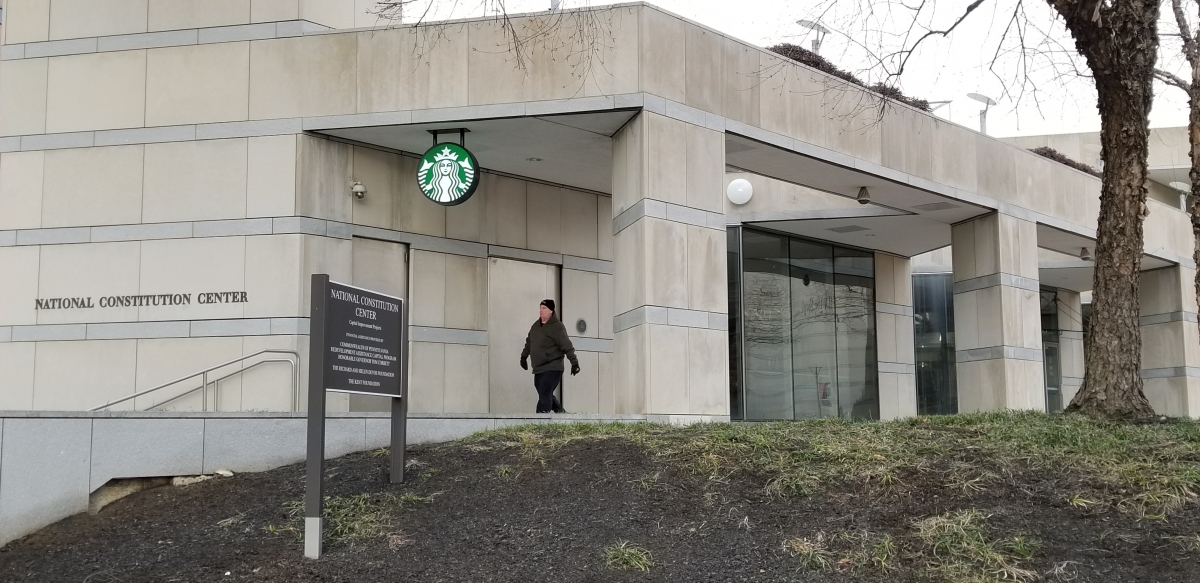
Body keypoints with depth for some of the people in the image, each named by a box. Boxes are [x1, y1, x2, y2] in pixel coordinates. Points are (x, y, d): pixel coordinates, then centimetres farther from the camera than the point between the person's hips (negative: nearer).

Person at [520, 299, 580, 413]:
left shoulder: (557, 327, -10)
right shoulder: (536, 326, 13)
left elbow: (567, 346, -17)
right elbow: (529, 342, 28)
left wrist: (574, 362, -23)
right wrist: (524, 356, 33)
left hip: (552, 369, -8)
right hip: (538, 369, 8)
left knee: (545, 395, -16)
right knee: (546, 395, 15)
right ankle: (561, 413, 31)